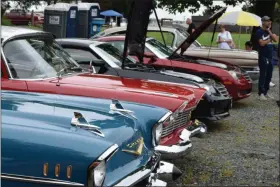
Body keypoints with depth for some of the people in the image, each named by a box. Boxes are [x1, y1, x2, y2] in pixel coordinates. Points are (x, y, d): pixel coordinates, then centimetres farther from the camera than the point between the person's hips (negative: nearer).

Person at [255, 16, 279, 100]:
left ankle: (266, 92, 16)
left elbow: (276, 39, 2)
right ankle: (261, 93, -3)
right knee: (263, 75, -6)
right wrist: (269, 39, -4)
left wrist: (269, 31, -4)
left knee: (269, 76, 8)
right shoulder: (259, 32, -7)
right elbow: (262, 43, -17)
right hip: (263, 57, -7)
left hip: (270, 57, 7)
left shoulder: (269, 31, 15)